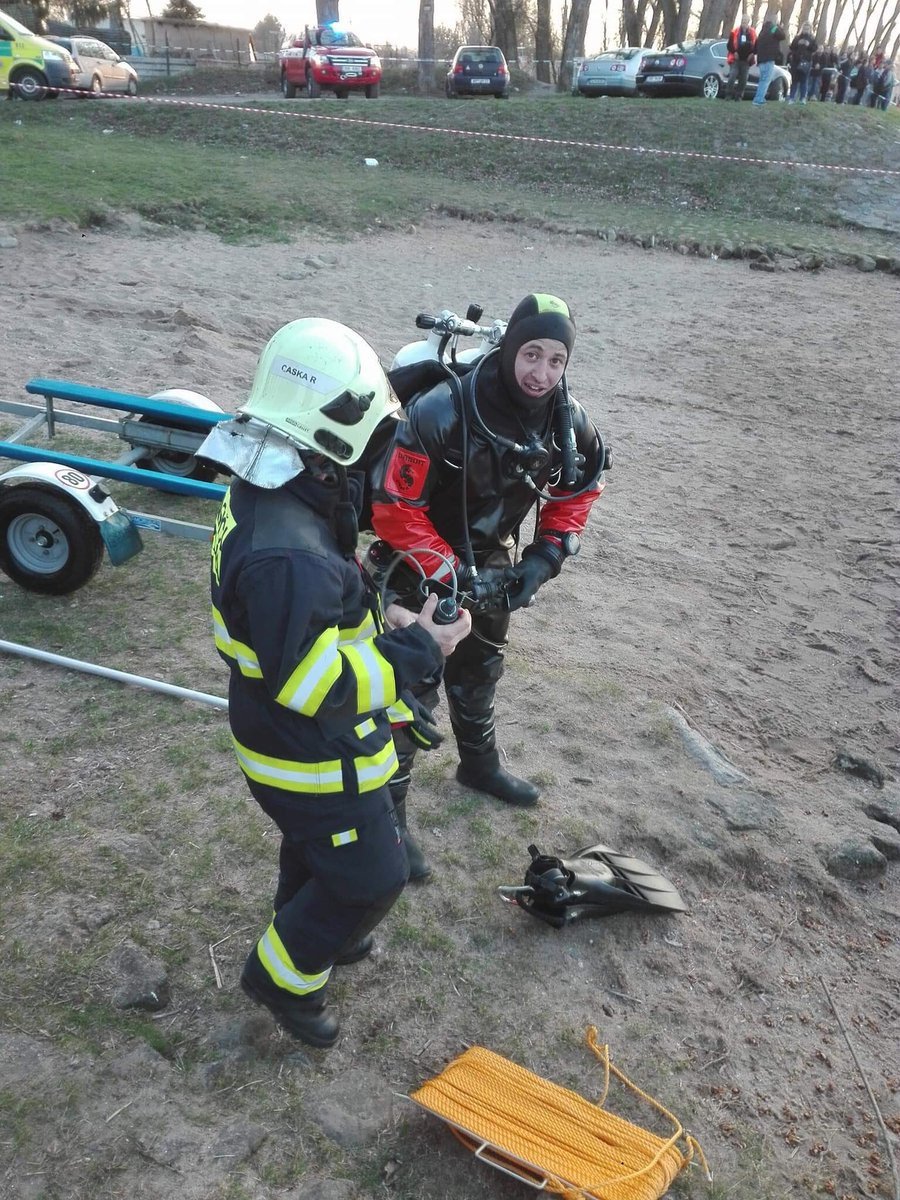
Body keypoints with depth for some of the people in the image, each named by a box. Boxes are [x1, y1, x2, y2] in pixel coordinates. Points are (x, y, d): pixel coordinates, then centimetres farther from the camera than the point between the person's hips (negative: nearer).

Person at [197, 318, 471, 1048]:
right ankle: (283, 976, 33)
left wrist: (376, 624, 1)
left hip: (283, 738, 10)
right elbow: (313, 687, -32)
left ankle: (313, 934, 57)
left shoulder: (260, 490, -4)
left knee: (314, 848, 32)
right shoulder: (288, 555, -38)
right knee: (372, 878, 12)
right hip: (313, 759, -9)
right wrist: (416, 651, -24)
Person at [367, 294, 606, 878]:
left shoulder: (571, 424, -15)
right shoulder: (441, 413, -33)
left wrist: (544, 560, -8)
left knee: (480, 670, 25)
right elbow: (395, 509, -28)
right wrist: (452, 575, -27)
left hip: (490, 562, 6)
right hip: (424, 568, -6)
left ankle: (480, 764, 49)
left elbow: (576, 494, 4)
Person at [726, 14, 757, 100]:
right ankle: (728, 94, -7)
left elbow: (756, 45, 13)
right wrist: (734, 52, -10)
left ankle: (739, 95, 7)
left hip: (746, 60, 2)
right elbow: (730, 44, 3)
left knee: (743, 79, 1)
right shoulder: (735, 31, 4)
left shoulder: (753, 32, 9)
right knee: (732, 76, -14)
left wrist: (752, 53, -2)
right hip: (736, 59, -2)